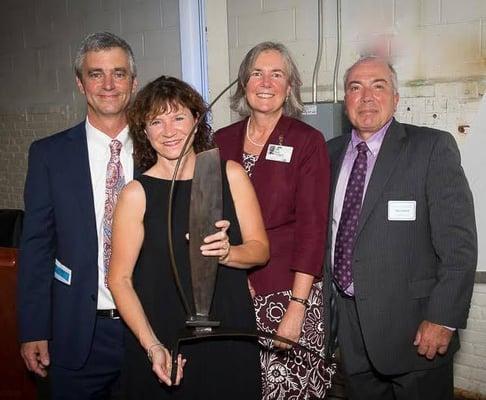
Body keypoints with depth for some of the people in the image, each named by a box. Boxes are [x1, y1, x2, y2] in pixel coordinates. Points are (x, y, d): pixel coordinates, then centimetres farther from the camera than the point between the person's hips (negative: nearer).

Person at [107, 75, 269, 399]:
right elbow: (120, 279, -7)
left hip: (230, 337, 2)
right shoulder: (137, 194, -9)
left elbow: (261, 249, 1)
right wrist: (152, 346, -15)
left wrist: (227, 252, -19)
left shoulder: (230, 174, -2)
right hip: (163, 341, -2)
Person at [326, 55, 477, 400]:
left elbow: (458, 242, -12)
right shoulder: (331, 153, 8)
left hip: (413, 328, -4)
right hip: (350, 328, 5)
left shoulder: (433, 147, -8)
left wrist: (443, 319, -16)